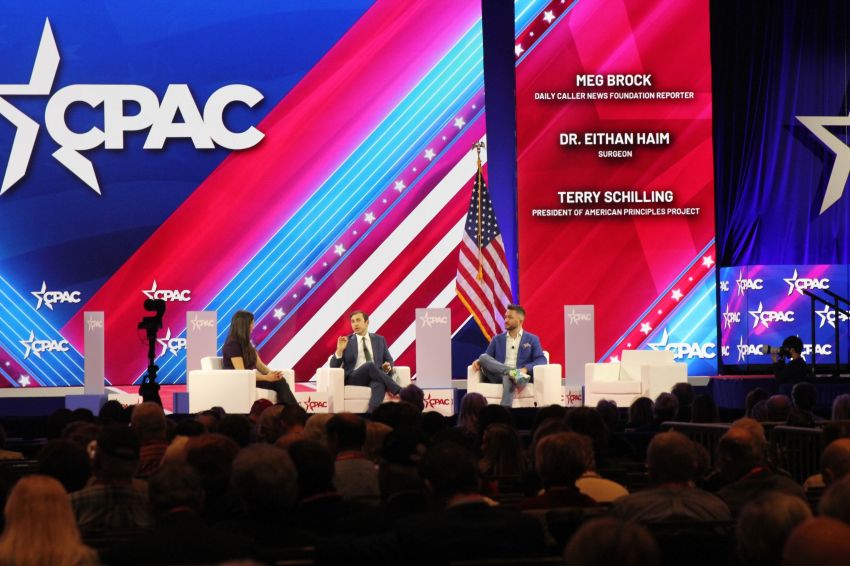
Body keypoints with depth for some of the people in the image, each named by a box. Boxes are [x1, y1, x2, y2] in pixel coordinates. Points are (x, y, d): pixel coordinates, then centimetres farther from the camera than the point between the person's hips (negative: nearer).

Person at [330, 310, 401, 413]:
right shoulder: (346, 341, 11)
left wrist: (388, 366, -3)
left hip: (375, 377, 1)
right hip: (353, 379, -1)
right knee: (370, 365, -34)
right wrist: (339, 350, -11)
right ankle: (400, 392, -32)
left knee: (379, 384, -38)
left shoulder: (379, 340, 18)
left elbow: (389, 360, 21)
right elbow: (333, 366, 7)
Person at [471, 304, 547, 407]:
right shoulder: (497, 339, 23)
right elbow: (486, 359, 17)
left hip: (513, 376, -3)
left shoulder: (532, 339, 14)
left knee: (509, 378, -42)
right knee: (483, 357, -27)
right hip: (498, 376, 4)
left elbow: (541, 360, 1)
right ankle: (514, 373, -44)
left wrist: (526, 369, -18)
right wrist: (478, 361, -9)